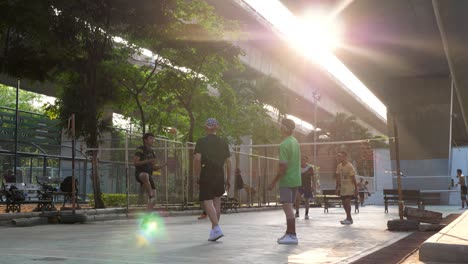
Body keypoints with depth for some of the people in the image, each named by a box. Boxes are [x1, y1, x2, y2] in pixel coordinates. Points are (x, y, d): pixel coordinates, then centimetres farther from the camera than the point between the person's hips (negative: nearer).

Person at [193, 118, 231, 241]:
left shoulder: (201, 142, -4)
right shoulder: (223, 143, 7)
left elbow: (197, 158, -16)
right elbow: (228, 162, 7)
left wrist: (197, 174, -4)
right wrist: (228, 180, 13)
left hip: (206, 176, -4)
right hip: (219, 176, 4)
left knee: (208, 202, -2)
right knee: (217, 201, 16)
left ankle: (216, 228, -16)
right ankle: (214, 229, 21)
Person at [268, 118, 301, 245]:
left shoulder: (284, 145, -17)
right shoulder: (295, 142, 11)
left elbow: (283, 167, -20)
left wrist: (273, 182, -14)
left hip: (286, 180, -9)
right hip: (295, 179, 9)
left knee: (287, 207, -6)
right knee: (289, 207, 14)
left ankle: (292, 236, -6)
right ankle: (289, 233, 20)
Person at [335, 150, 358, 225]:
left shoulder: (349, 166, -16)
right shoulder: (339, 166, 3)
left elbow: (353, 178, -14)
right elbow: (338, 178, 9)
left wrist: (356, 189, -12)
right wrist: (337, 188, 8)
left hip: (350, 187, -7)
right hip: (343, 187, 7)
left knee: (347, 201, -18)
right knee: (344, 203, 8)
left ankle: (349, 218, -12)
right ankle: (349, 218, 22)